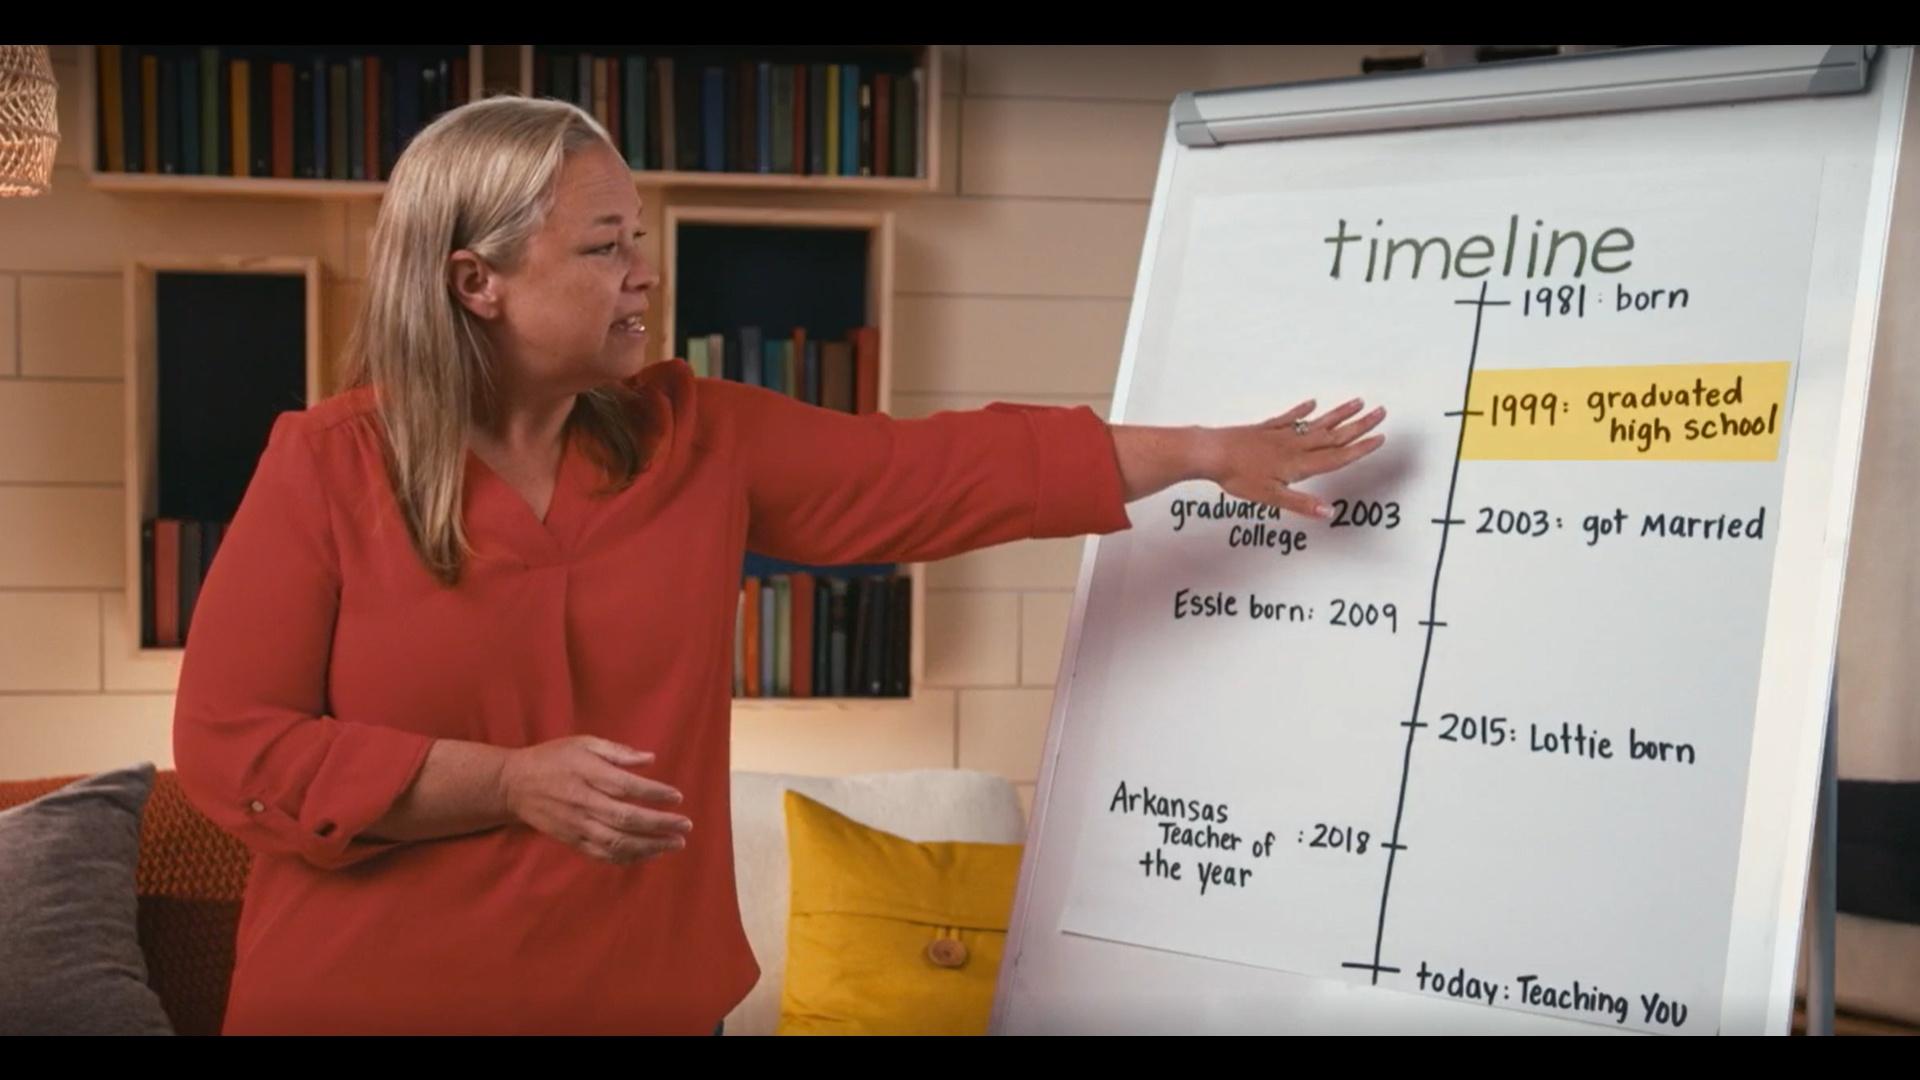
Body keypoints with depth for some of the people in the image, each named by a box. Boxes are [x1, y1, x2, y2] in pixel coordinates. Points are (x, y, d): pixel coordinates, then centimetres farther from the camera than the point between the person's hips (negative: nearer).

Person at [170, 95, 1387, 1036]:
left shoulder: (695, 437, -1)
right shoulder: (325, 466, -10)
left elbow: (939, 471, -1)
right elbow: (231, 747, -11)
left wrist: (1208, 450, -3)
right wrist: (507, 784, -21)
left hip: (645, 995, 4)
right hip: (374, 997, -3)